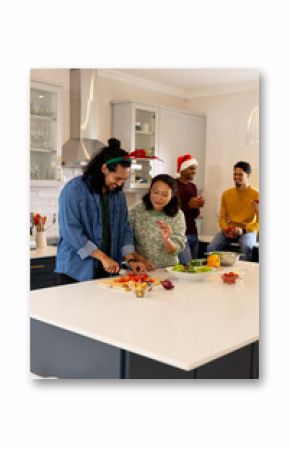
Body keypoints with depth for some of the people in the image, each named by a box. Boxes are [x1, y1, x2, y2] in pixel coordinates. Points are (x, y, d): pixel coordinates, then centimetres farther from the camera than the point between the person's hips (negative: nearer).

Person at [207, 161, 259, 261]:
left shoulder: (256, 195, -4)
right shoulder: (226, 194, 8)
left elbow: (260, 221, -4)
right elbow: (222, 217, 12)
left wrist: (243, 230, -19)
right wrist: (225, 229, -10)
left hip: (247, 230, -3)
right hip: (229, 230, 3)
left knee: (246, 247, -37)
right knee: (211, 248, -23)